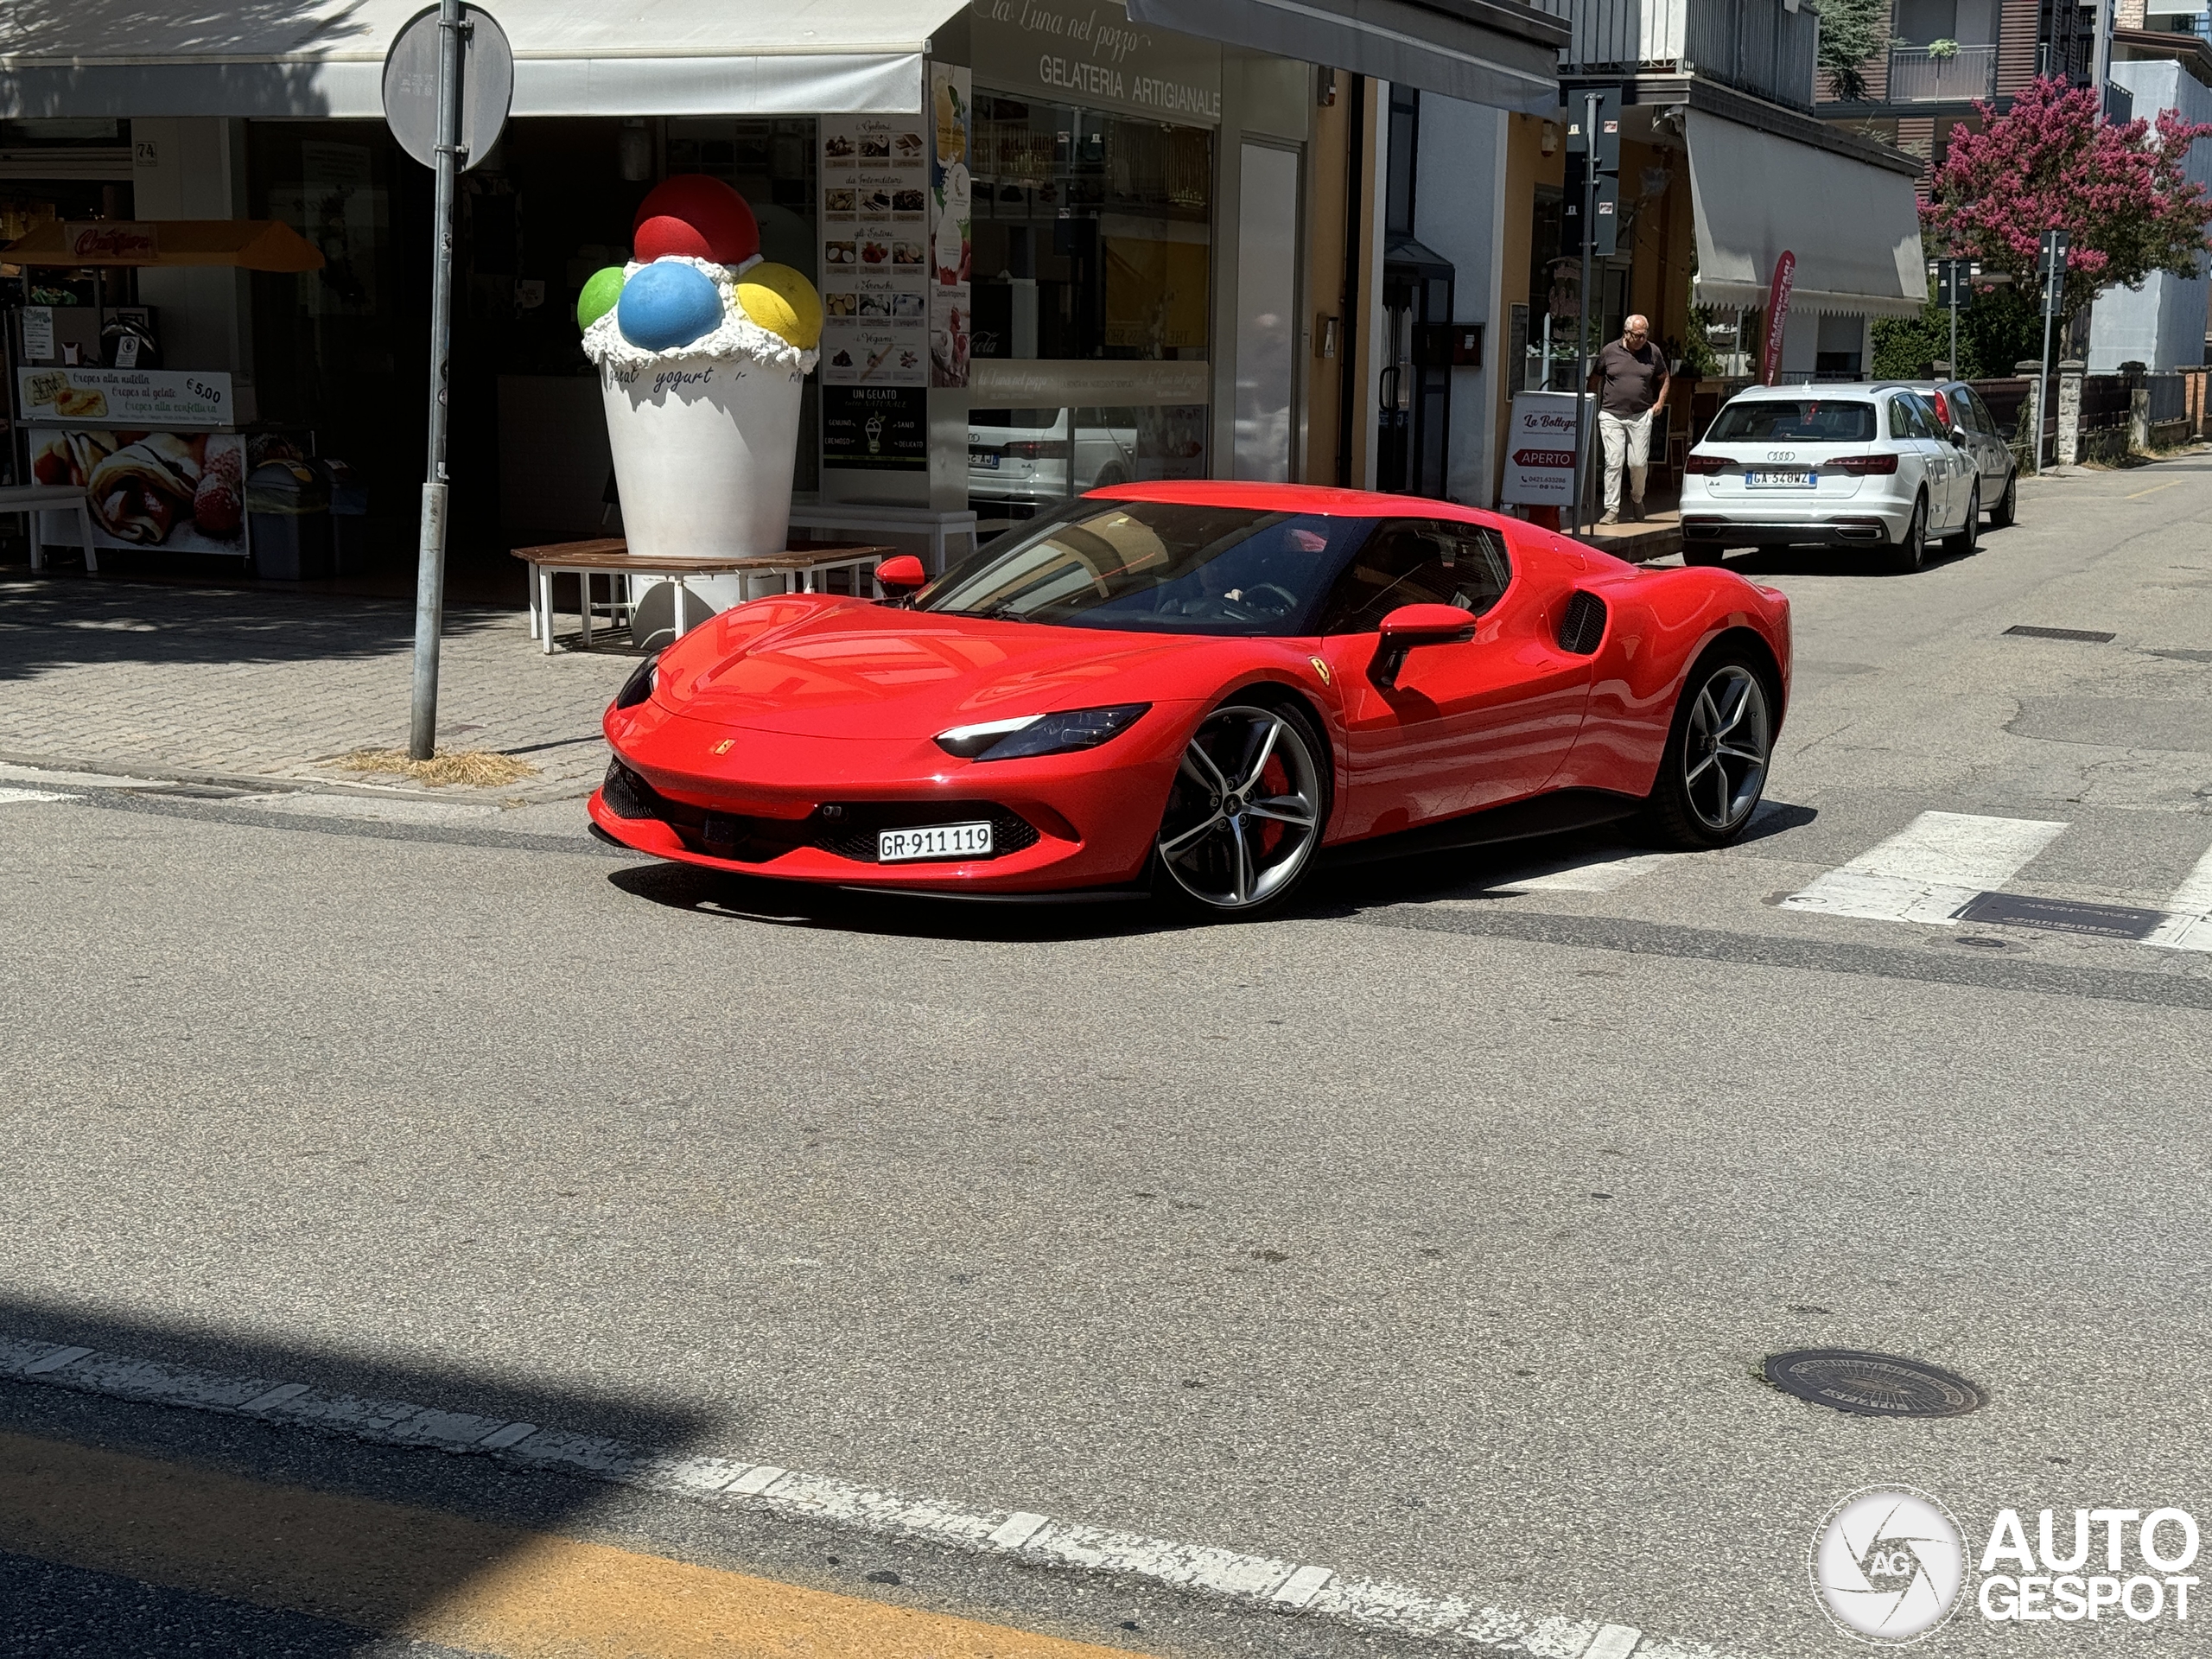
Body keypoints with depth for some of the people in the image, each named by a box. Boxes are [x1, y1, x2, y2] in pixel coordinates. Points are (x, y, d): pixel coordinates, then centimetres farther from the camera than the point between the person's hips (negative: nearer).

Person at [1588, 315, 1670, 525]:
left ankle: (1636, 498, 28)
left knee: (1639, 462, -1)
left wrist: (1660, 402, 7)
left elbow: (1663, 378, 20)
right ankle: (1612, 510, -4)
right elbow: (1595, 379, 12)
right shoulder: (1610, 351, 1)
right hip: (1611, 415, -1)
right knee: (1613, 462, -7)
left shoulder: (1653, 352, 5)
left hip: (1641, 416, 1)